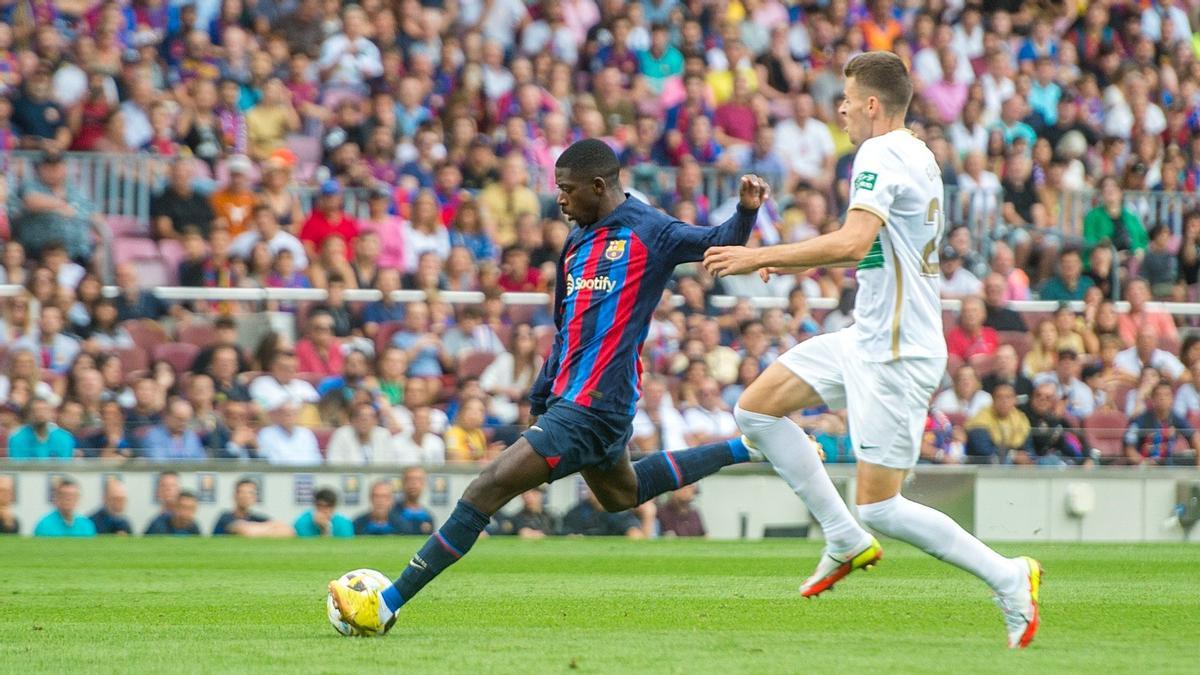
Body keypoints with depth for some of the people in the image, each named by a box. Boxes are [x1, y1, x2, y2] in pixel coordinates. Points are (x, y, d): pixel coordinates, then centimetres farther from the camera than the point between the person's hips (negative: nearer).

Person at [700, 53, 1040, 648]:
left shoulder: (881, 155, -17)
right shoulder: (917, 157, 14)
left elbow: (854, 242, -31)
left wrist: (761, 256, -25)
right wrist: (786, 261, 24)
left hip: (895, 354, -10)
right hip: (867, 338, 10)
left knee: (879, 506, -8)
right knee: (755, 408, 8)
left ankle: (1008, 578, 1)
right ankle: (846, 541, 13)